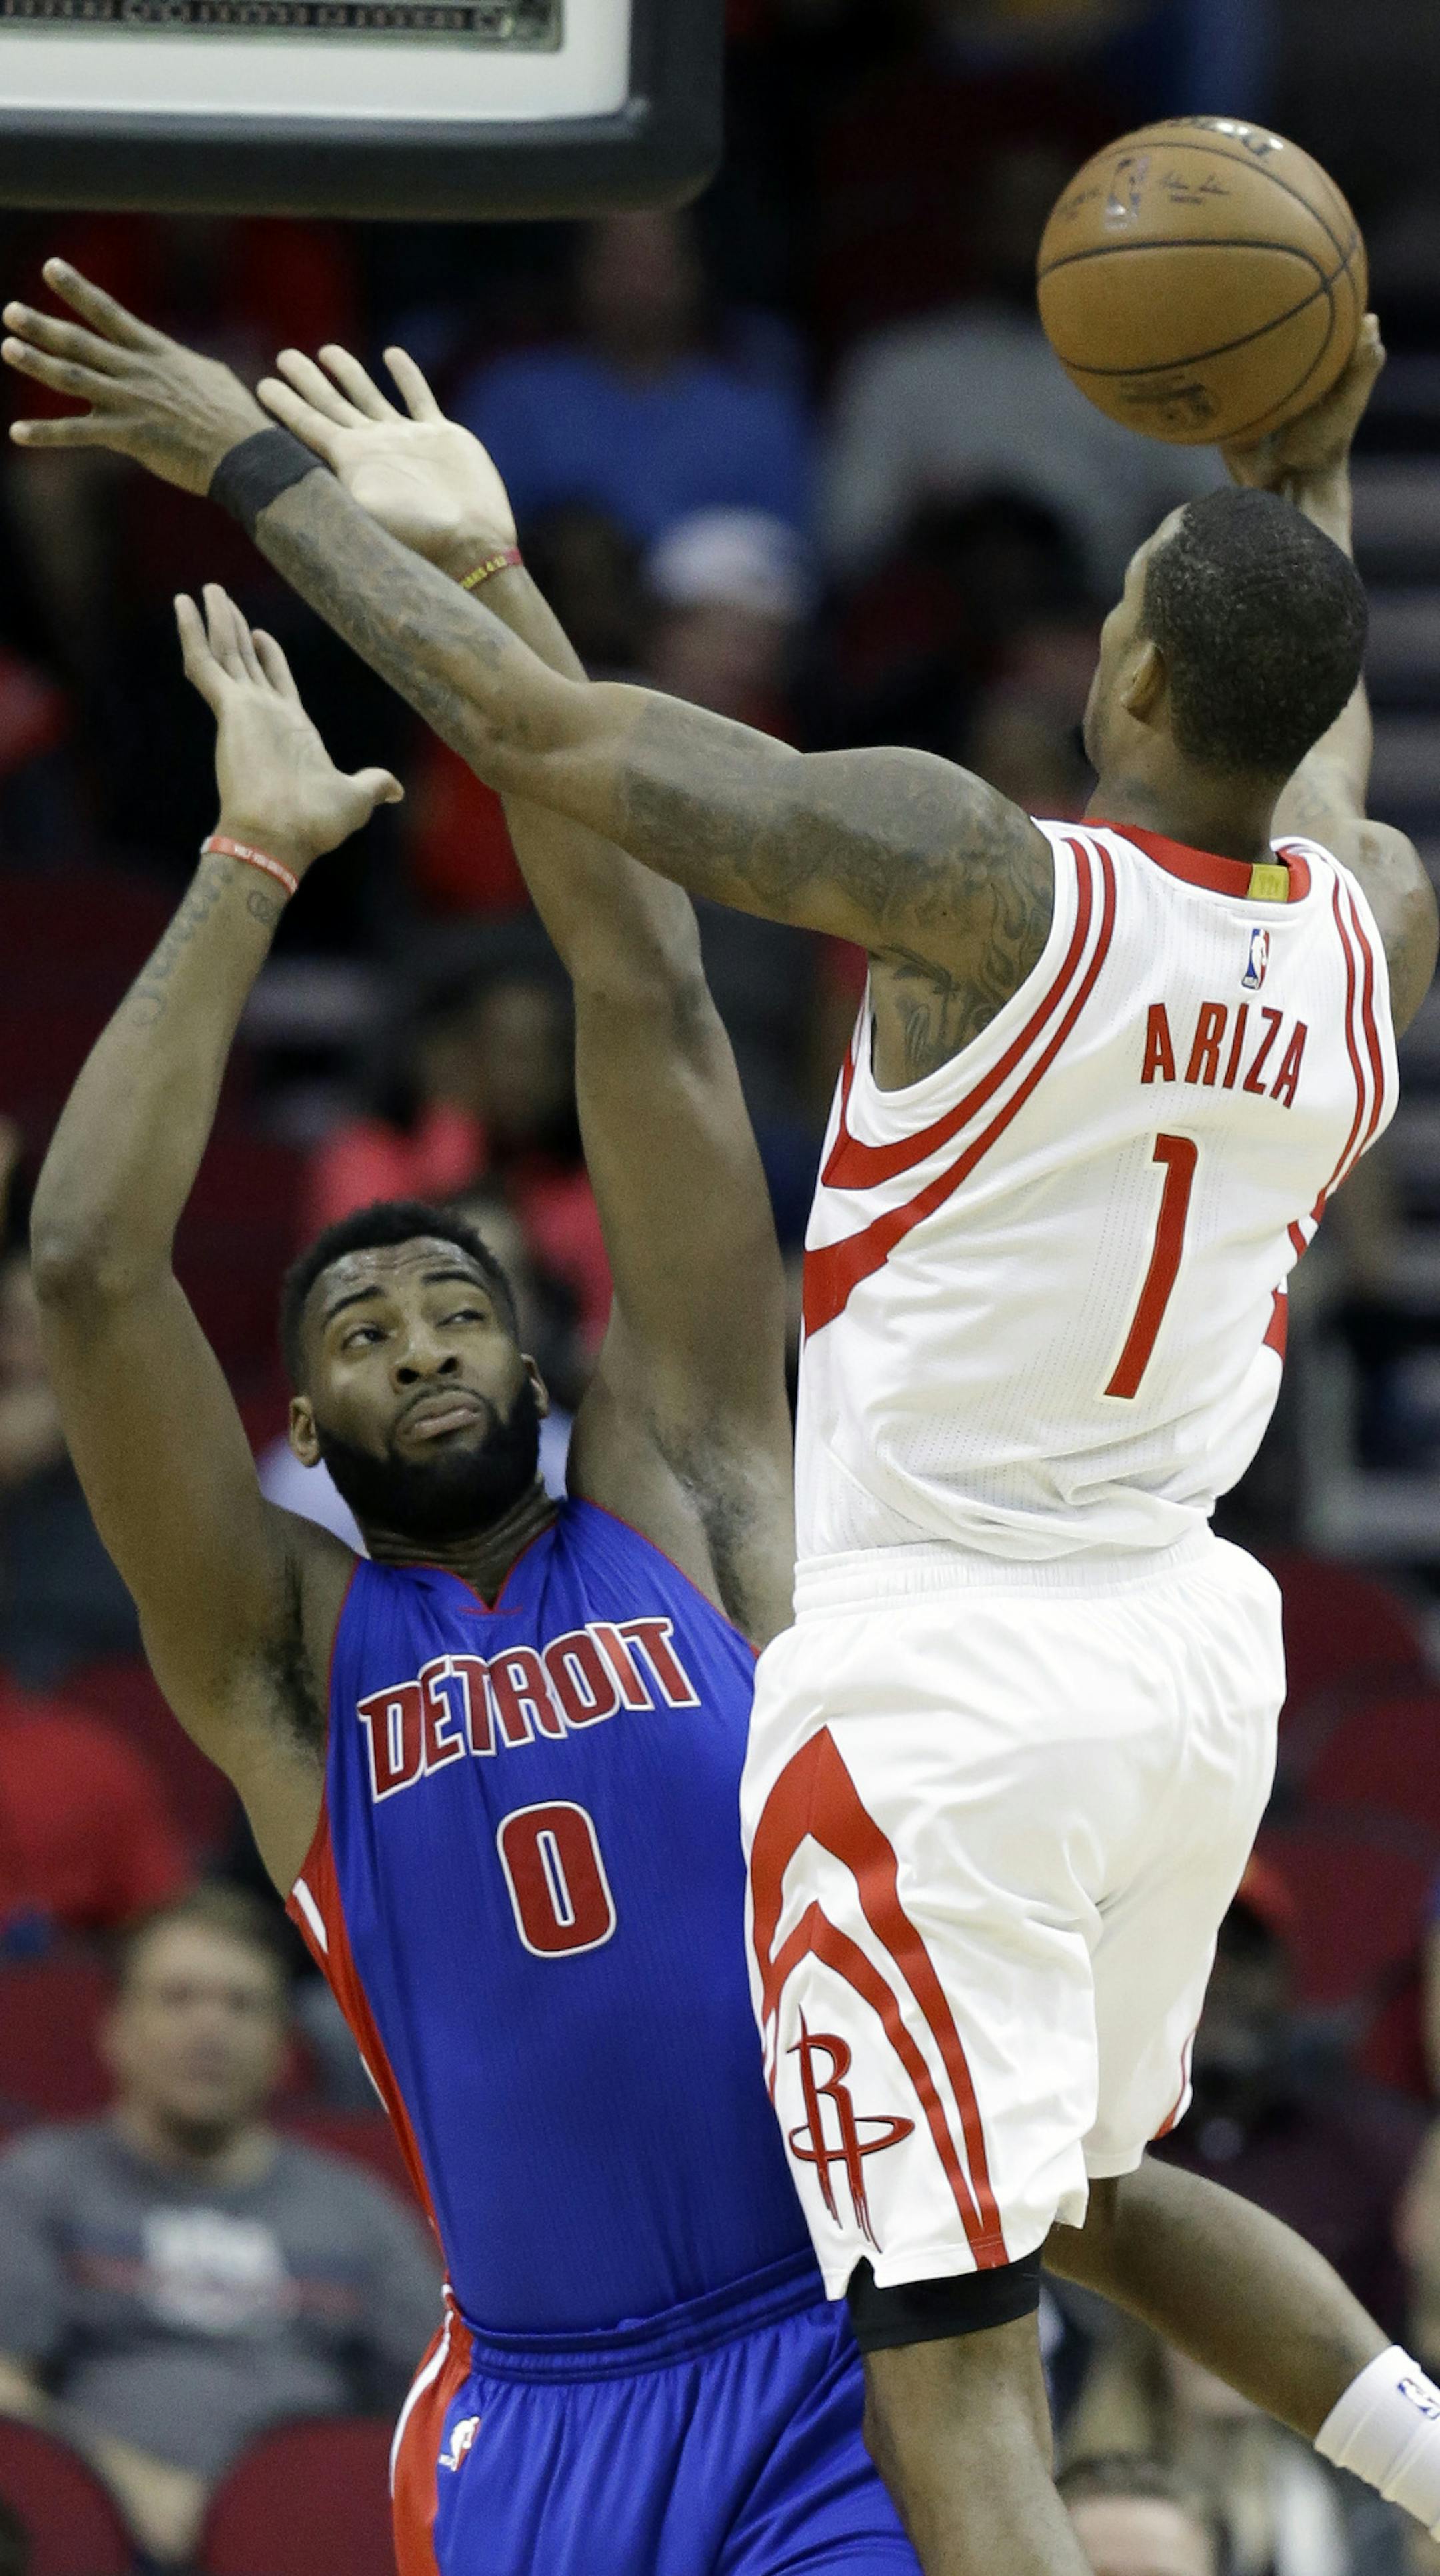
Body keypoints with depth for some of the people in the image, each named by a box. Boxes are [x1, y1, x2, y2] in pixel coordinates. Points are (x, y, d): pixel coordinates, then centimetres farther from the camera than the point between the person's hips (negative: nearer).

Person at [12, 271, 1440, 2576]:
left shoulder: (979, 885, -18)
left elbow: (541, 733, -14)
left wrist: (265, 468, -4)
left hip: (934, 1690, -7)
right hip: (1191, 1662, 7)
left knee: (952, 2375, -5)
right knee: (1087, 2179, 31)